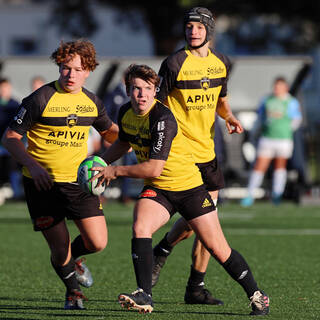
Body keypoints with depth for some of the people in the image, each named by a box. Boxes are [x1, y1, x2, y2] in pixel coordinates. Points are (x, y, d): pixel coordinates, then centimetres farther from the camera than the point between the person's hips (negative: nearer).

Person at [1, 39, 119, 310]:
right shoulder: (40, 99, -11)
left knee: (98, 243, -8)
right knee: (60, 250, -3)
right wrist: (32, 164, -20)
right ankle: (73, 291, 30)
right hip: (43, 184, -4)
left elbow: (110, 132, 23)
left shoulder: (92, 102, 4)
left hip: (79, 181, 4)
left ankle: (72, 258, 30)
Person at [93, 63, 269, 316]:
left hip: (189, 187, -5)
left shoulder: (162, 119, -26)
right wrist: (100, 164, 10)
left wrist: (115, 171, -21)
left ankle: (257, 295, 17)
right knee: (140, 228, -25)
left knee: (219, 250, -1)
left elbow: (153, 168, -29)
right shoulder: (126, 113, -2)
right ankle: (144, 296, -24)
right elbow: (124, 143, 22)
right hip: (156, 190, 5)